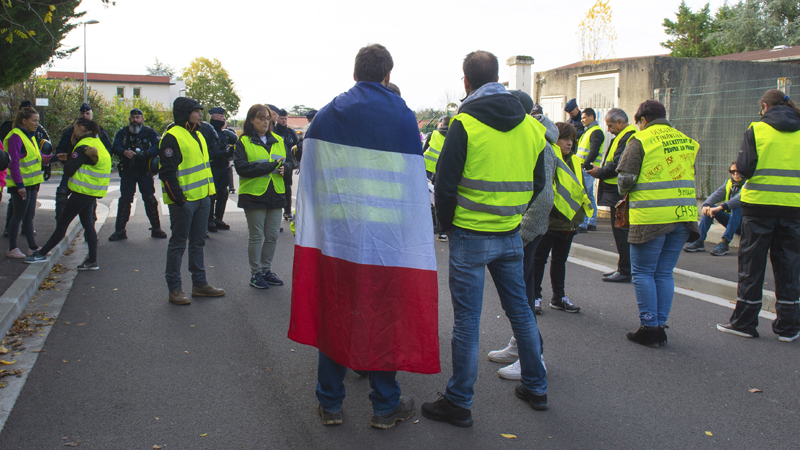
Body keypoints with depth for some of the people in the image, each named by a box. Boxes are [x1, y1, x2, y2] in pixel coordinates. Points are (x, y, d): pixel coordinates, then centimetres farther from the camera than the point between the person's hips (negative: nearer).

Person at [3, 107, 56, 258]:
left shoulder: (30, 136, 14)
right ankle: (12, 249, 8)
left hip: (31, 183, 9)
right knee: (19, 215, -2)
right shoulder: (15, 137, -14)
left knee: (29, 216, 13)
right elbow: (14, 162, -19)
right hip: (21, 184, -8)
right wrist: (19, 185, -22)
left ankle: (32, 247, 19)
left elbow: (39, 157, 17)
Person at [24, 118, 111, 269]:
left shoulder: (83, 146, -15)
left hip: (82, 191, -9)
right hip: (93, 193, 9)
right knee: (88, 225, 10)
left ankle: (42, 254, 7)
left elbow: (69, 170, -17)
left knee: (62, 223, -1)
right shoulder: (96, 142, 13)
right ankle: (92, 260, 9)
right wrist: (70, 158, 7)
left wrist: (68, 161, 3)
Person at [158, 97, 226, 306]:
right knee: (178, 243, 0)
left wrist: (209, 191, 19)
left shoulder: (198, 135, 16)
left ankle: (199, 284, 23)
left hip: (202, 197, 9)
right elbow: (167, 170, -17)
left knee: (198, 242, 14)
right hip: (183, 200, -9)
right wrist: (177, 197, -19)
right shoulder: (172, 137, -12)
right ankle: (174, 289, 8)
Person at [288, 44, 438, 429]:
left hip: (333, 234, 2)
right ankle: (385, 405, 20)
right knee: (383, 317, 8)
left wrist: (314, 229, 15)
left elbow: (309, 177, 7)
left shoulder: (326, 115, 5)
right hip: (386, 235, -2)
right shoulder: (402, 117, -2)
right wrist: (417, 233, 6)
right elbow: (415, 183, -2)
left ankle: (330, 404, 21)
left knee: (334, 314, 11)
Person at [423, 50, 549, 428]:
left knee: (467, 321, 1)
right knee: (520, 311, 18)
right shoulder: (531, 126, 5)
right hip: (511, 236, 6)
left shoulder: (465, 124, -12)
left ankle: (459, 403, 12)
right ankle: (536, 388, 30)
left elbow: (445, 183, -11)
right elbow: (537, 183, 12)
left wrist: (447, 223, 4)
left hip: (470, 237, -5)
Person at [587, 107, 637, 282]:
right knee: (620, 231, 15)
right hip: (619, 192, 11)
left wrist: (600, 172, -8)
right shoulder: (625, 136, 20)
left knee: (621, 231, -6)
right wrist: (601, 171, 8)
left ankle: (625, 271, -1)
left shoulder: (628, 138, -15)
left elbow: (618, 165, -22)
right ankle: (624, 268, 22)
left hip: (619, 194, -11)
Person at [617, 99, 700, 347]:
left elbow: (625, 179, -9)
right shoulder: (687, 141, 12)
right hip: (683, 215, 6)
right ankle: (660, 326, 17)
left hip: (651, 217, -6)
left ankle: (649, 328, 5)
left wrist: (625, 193, 12)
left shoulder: (640, 141, -6)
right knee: (664, 273, 13)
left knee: (643, 273, 5)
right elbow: (690, 177, 15)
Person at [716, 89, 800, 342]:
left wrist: (738, 169, 12)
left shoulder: (757, 129, -3)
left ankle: (744, 322, 12)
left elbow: (745, 167, -9)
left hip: (759, 203, -3)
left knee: (751, 264, 6)